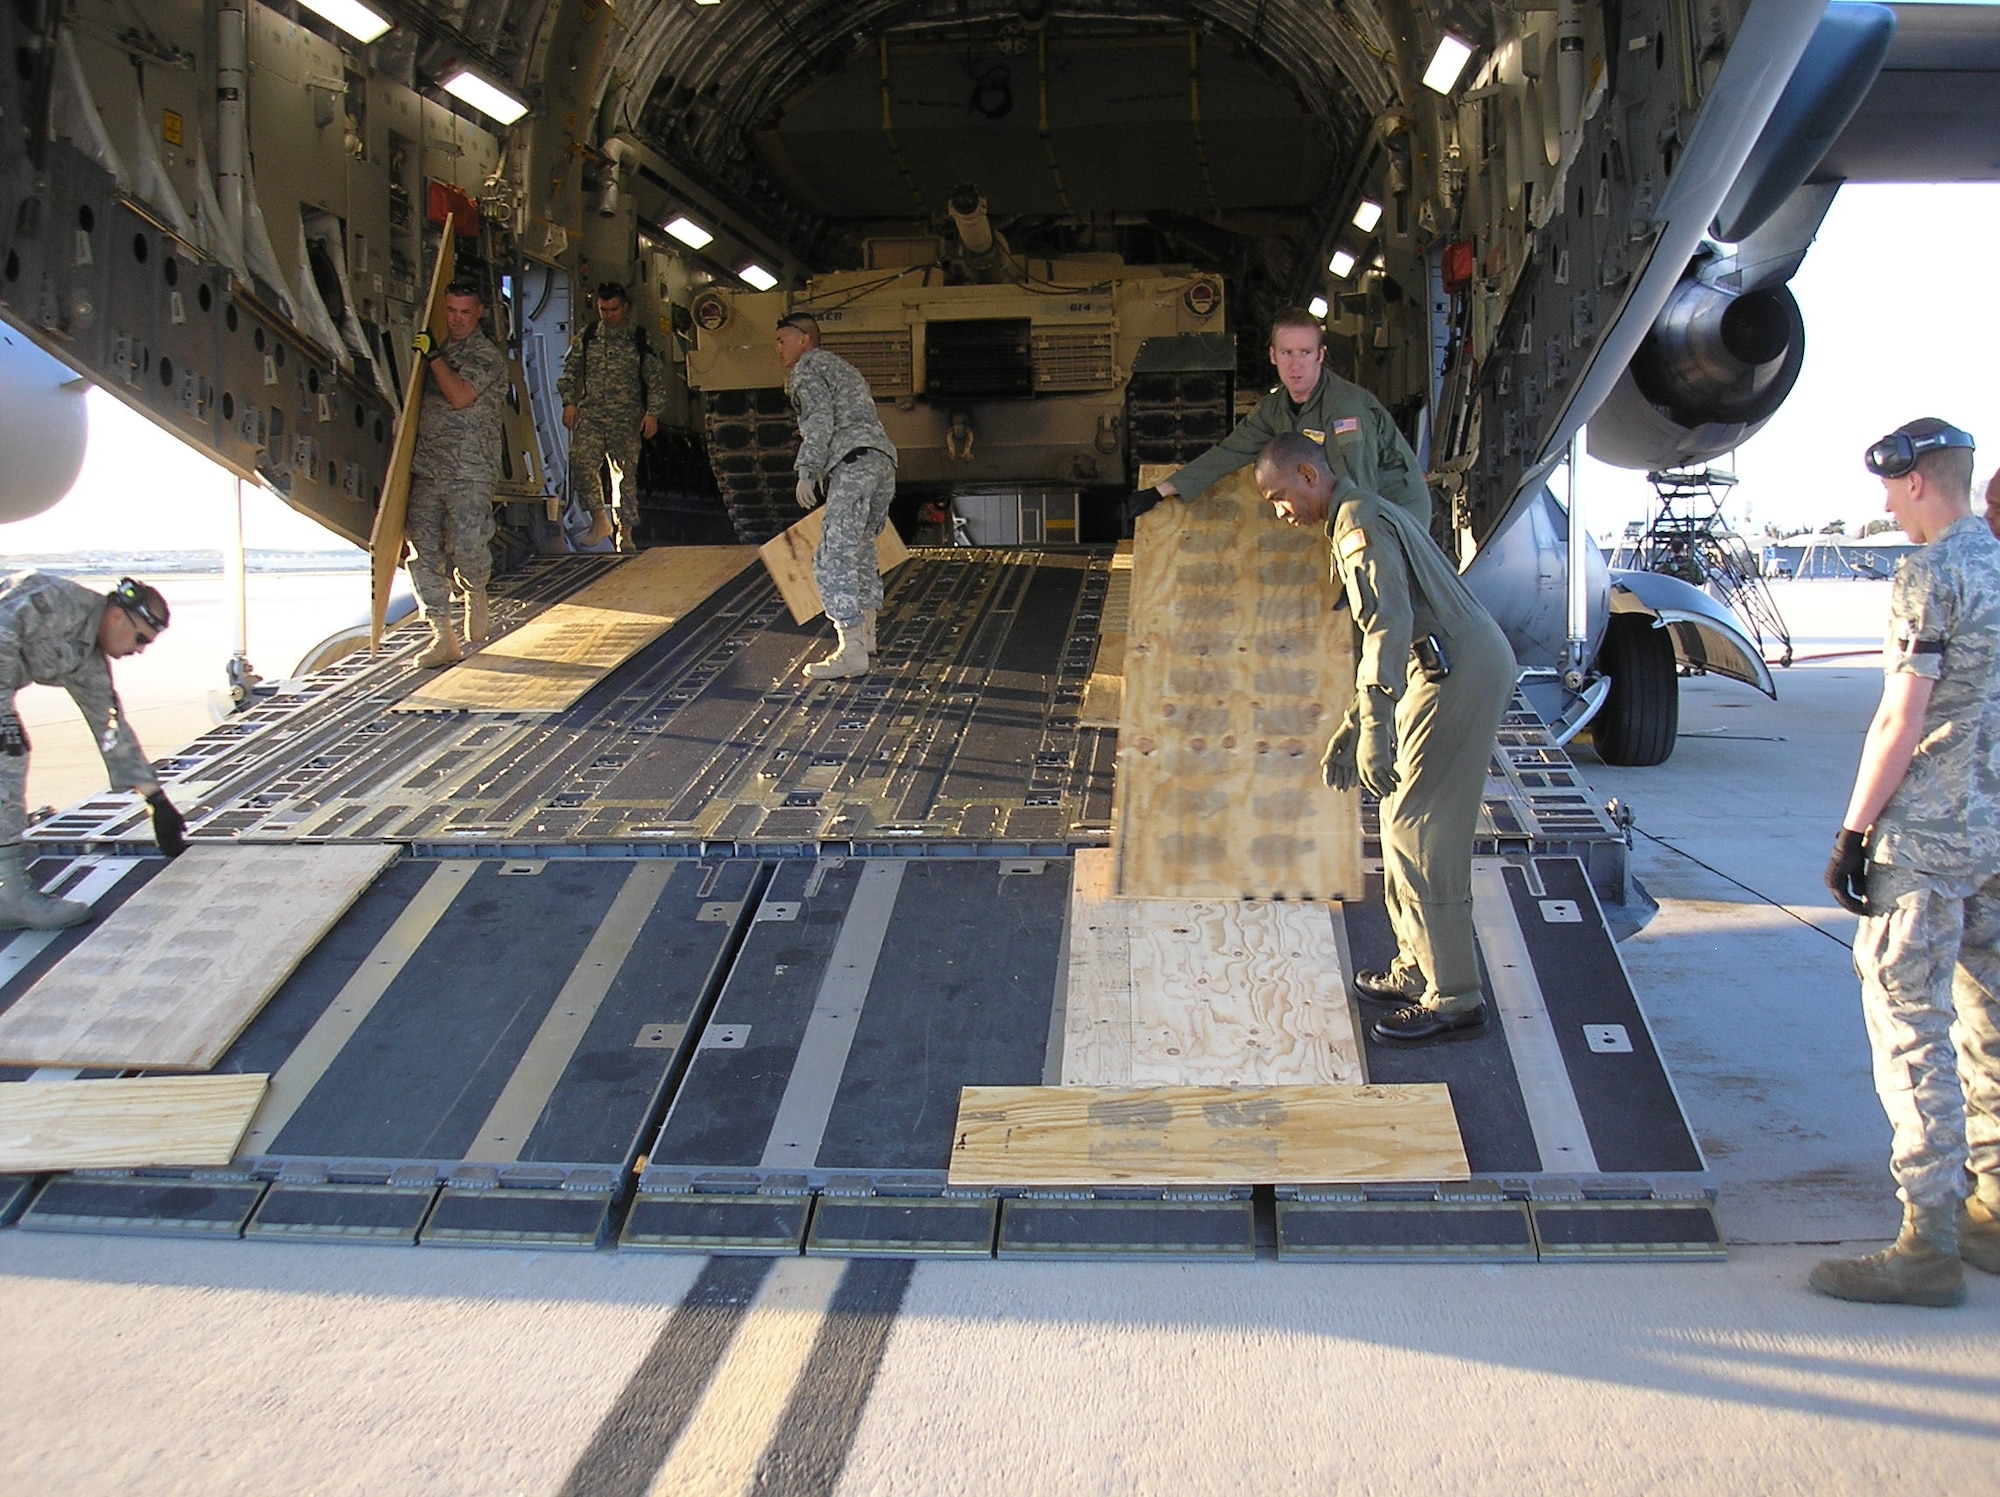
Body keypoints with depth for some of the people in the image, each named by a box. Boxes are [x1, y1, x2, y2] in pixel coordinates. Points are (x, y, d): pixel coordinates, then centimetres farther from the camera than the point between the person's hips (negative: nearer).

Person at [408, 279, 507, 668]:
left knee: (467, 545, -15)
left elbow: (460, 396, -17)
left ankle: (476, 595, 19)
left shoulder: (487, 355, -2)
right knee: (423, 551, -1)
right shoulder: (440, 348, 19)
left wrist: (431, 355, -11)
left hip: (470, 472, -6)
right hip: (426, 469, 6)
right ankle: (443, 637, 4)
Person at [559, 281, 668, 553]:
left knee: (626, 473, 0)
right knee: (581, 464, -13)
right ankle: (599, 519, 4)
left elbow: (656, 377, 2)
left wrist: (652, 412, -4)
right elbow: (570, 370, 16)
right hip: (590, 414, 2)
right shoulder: (587, 337, 8)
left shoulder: (641, 339, 2)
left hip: (627, 418, -2)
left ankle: (626, 531, 10)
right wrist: (569, 401, 7)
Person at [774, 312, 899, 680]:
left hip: (852, 463, -10)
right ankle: (865, 632, 32)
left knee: (834, 558, -13)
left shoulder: (807, 367, 6)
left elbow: (820, 419, -9)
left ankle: (852, 651, -20)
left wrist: (806, 471, -13)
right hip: (884, 461, 10)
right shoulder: (843, 368, 34)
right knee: (861, 545, 25)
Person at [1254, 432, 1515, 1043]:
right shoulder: (1366, 515, 23)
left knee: (1418, 831, -9)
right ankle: (1416, 968, 23)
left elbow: (1390, 623, -24)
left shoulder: (1360, 522, -10)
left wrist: (1376, 727, -31)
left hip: (1460, 670, -11)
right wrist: (1348, 728, 30)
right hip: (1462, 664, 11)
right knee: (1405, 820, 15)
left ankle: (1453, 997, -5)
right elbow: (1383, 631, 29)